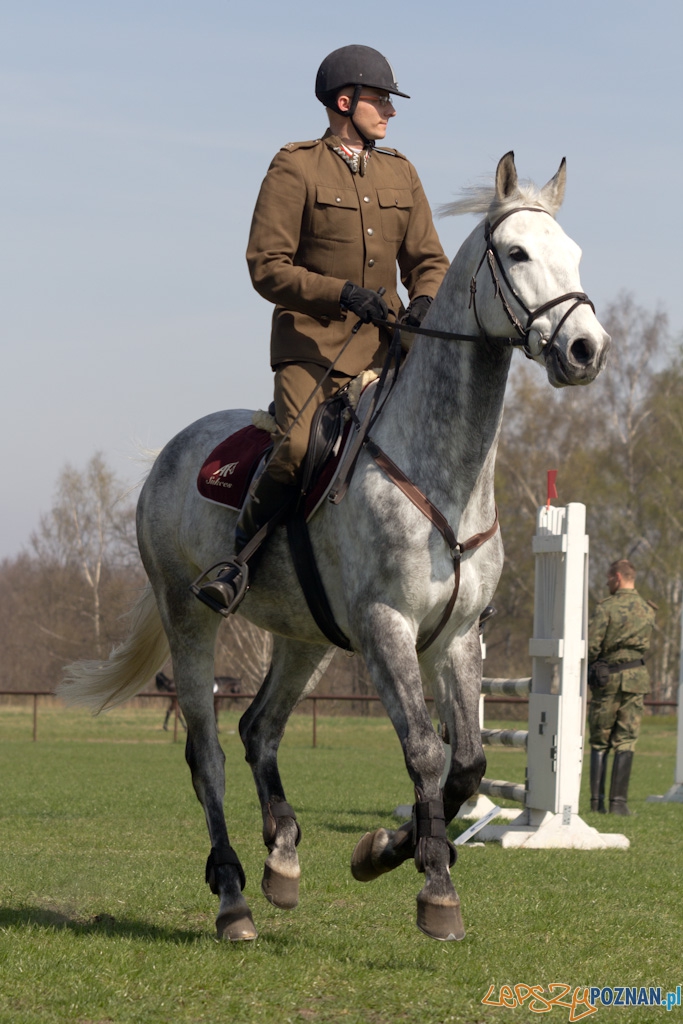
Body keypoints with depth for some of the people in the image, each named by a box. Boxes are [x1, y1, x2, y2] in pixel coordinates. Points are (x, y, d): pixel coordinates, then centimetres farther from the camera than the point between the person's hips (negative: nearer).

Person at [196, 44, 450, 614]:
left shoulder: (401, 174, 15)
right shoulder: (295, 170, -3)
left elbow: (427, 259, 18)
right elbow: (267, 267, -9)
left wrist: (423, 301, -7)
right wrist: (341, 294, -22)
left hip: (383, 344, 6)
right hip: (310, 344, -6)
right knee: (298, 448, -29)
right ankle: (239, 557, -9)